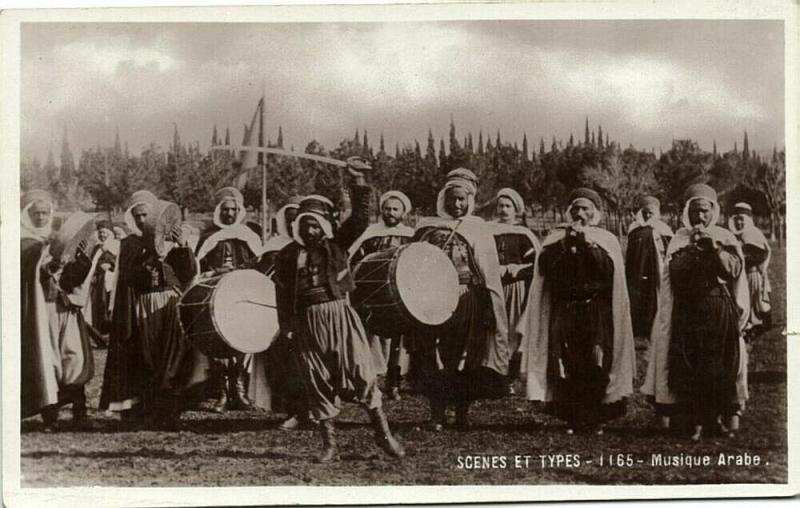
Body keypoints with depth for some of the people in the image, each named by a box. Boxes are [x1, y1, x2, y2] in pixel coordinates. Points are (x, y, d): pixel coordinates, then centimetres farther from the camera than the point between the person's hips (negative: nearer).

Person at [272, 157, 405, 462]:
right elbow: (283, 292, 8)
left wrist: (359, 182, -17)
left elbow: (360, 219, -8)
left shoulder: (337, 244, 5)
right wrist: (286, 325, -1)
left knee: (361, 373, -5)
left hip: (340, 316, -1)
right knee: (317, 382, 4)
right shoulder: (289, 254, 8)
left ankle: (383, 433, 8)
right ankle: (329, 444, 13)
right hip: (308, 322, 2)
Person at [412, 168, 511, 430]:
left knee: (466, 360, 2)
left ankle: (462, 413, 12)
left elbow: (490, 273, 3)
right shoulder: (428, 228, 10)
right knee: (435, 359, -1)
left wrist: (489, 308, -6)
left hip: (468, 300, -1)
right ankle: (437, 414, 4)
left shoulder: (478, 229, 7)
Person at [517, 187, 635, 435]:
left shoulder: (607, 240, 10)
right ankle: (572, 418, 2)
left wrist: (586, 243, -11)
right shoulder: (557, 237, 14)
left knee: (596, 366, -9)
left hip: (596, 311, -1)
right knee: (566, 367, -5)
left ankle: (597, 419, -1)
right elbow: (543, 265, -2)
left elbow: (610, 269, -9)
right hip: (563, 310, 1)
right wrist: (567, 241, -9)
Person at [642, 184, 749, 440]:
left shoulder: (725, 238, 7)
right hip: (687, 311, 0)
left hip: (719, 311, 0)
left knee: (720, 366, -5)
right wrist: (692, 248, -17)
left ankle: (728, 414, 3)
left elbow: (735, 269, -6)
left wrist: (714, 246, -17)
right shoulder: (680, 239, 7)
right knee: (689, 366, -5)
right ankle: (699, 420, -1)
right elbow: (674, 273, -6)